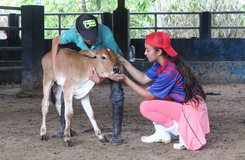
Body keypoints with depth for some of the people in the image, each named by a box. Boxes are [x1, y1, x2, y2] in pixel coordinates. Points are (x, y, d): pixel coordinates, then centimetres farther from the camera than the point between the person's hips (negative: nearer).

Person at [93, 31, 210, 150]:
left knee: (145, 107, -9)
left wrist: (125, 79, -13)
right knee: (151, 91, 12)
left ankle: (183, 132, -6)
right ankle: (162, 134, 13)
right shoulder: (161, 64, 2)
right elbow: (143, 78, 12)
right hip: (183, 104, 9)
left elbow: (147, 96, -16)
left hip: (192, 109, -9)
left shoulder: (168, 72, -25)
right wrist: (124, 62, 9)